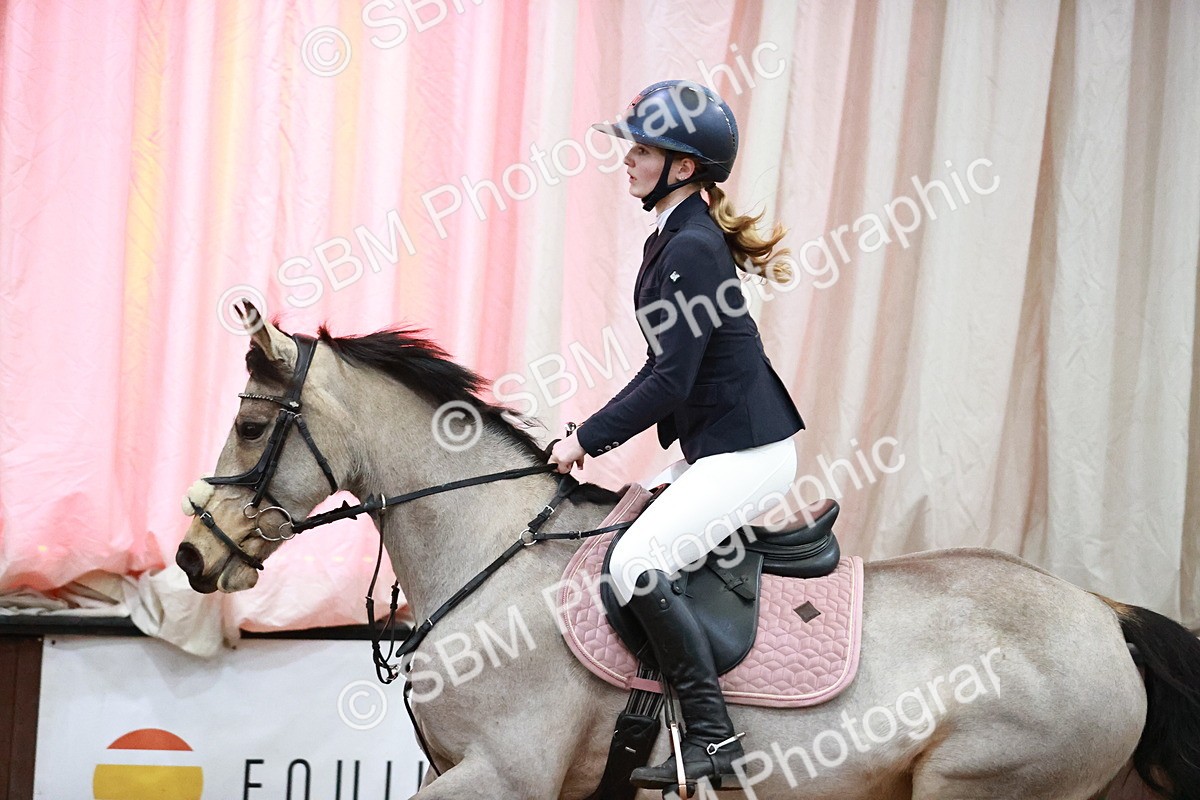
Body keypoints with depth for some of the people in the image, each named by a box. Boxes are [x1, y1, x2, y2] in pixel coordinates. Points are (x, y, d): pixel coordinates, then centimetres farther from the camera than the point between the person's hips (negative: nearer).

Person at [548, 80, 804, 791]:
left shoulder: (693, 248, -18)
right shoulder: (672, 238, 13)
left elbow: (671, 382, -22)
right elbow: (664, 367, 19)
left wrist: (588, 439, -12)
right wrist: (598, 435, 13)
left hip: (748, 450, -11)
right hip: (714, 447, 11)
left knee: (635, 561, -22)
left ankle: (715, 740, -17)